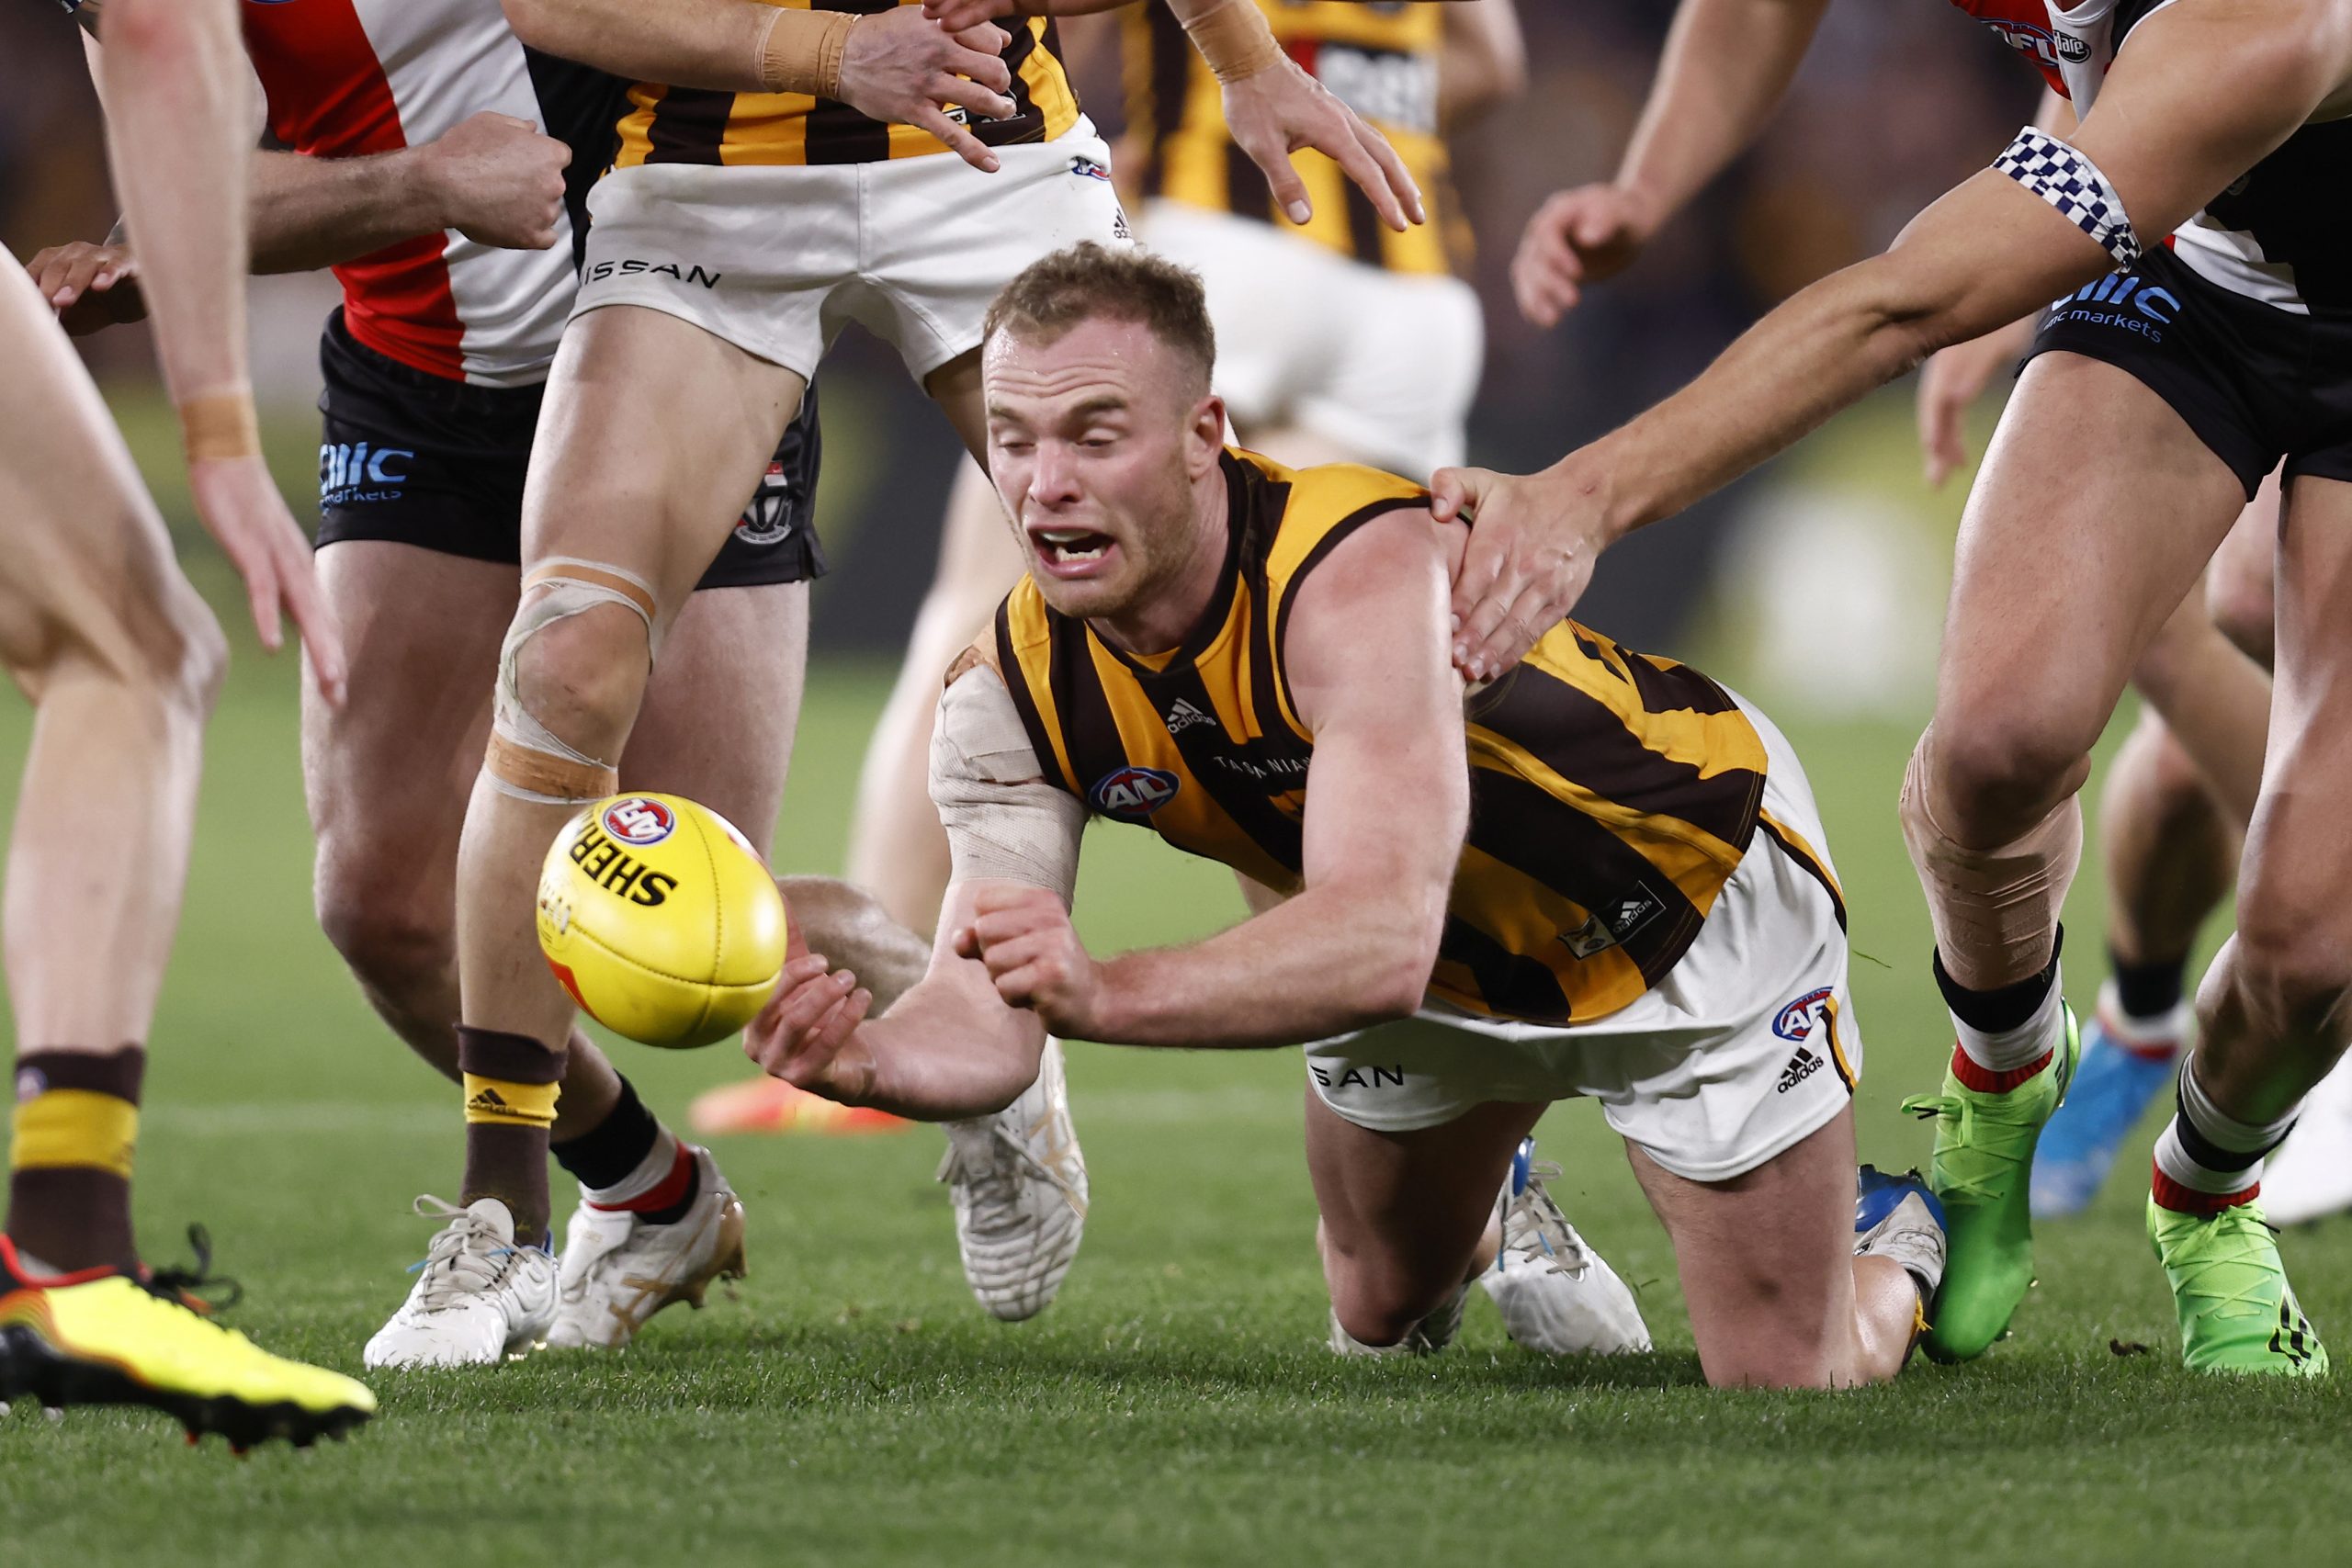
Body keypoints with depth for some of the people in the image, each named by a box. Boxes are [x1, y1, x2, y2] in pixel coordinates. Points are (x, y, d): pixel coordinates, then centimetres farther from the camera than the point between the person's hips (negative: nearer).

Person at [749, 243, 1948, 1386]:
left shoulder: (1360, 573, -41)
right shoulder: (1012, 690, -21)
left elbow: (1383, 941, -53)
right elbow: (987, 1022, -25)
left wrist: (1106, 994, -67)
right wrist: (862, 1059, -49)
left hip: (1687, 892, -5)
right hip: (1442, 960, 5)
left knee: (1790, 1390, -2)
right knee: (1381, 1316, 17)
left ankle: (1888, 1246, 33)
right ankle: (1494, 1229, 52)